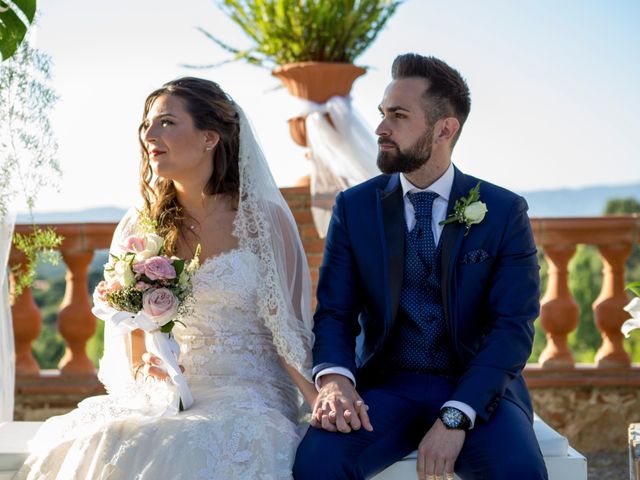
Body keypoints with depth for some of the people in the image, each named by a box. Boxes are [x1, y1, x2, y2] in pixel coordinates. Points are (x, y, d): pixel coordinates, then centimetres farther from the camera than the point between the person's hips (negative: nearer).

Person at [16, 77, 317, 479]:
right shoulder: (141, 227, 8)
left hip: (248, 400, -3)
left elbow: (289, 331, -1)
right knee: (86, 443, -26)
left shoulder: (264, 220, -1)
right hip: (166, 397, 4)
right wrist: (145, 368, -6)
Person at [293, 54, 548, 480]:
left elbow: (514, 326, -7)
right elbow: (334, 312, 2)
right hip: (384, 387, 1)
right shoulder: (354, 206, 5)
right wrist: (334, 378, -21)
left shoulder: (505, 211, 0)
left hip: (477, 387, 0)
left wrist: (455, 418, -21)